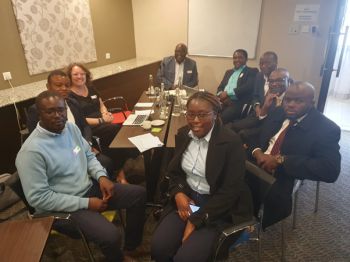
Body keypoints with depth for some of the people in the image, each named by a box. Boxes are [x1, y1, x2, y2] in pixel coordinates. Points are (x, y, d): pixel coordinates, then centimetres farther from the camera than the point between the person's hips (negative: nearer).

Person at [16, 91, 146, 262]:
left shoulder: (70, 127, 0)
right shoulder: (31, 151, -23)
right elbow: (38, 197, -22)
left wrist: (101, 176, -9)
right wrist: (86, 203, -21)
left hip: (90, 187, 8)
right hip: (65, 206, -7)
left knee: (139, 194, 1)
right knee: (111, 236, -26)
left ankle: (132, 245, 22)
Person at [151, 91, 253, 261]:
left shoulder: (231, 142, -18)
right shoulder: (183, 134, -1)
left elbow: (230, 192, -18)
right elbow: (174, 171, 11)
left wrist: (195, 220, -17)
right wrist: (178, 194, -10)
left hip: (220, 209, -4)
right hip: (187, 198, 5)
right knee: (158, 248, -12)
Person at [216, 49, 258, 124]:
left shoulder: (252, 71, 7)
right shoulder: (229, 72, 27)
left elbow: (249, 87, -9)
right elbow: (220, 86, 19)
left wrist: (228, 93, -14)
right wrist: (221, 95, -5)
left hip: (239, 103, -5)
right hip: (223, 101, 5)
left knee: (221, 118, -31)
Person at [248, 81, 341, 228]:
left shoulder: (326, 129, -7)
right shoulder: (277, 113, 11)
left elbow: (330, 170, -18)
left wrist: (280, 160, -23)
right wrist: (257, 152, -12)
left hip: (284, 179, -5)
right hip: (257, 165, 6)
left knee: (274, 198, -32)